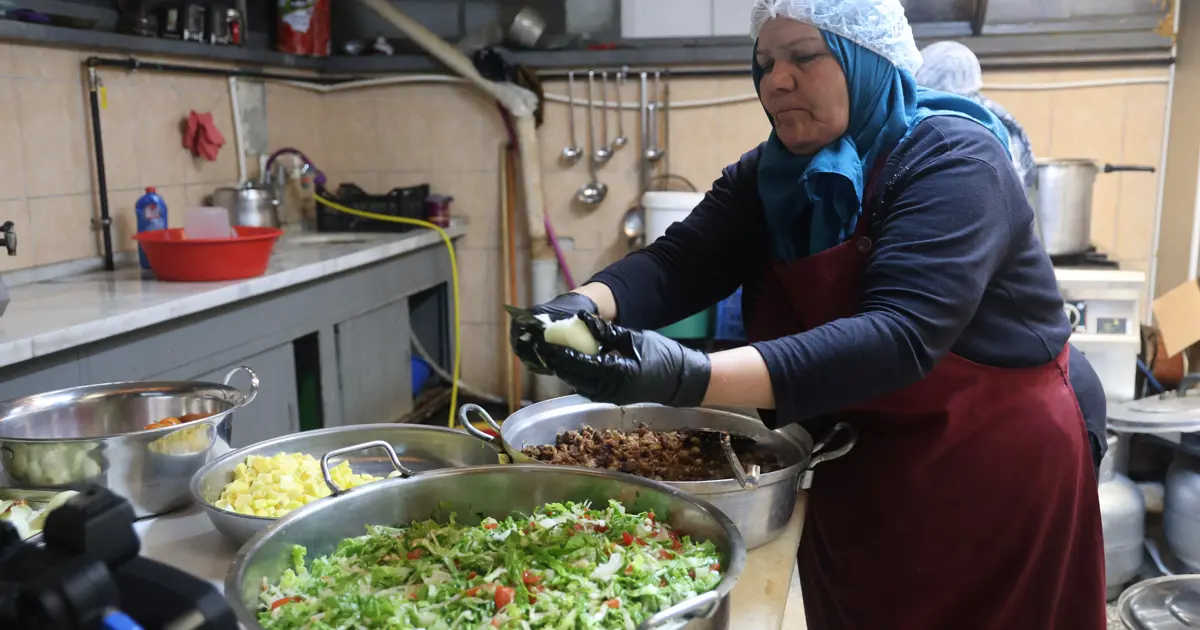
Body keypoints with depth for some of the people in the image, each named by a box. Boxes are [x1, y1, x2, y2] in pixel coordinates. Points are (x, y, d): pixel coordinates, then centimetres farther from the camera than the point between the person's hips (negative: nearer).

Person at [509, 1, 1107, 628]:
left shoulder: (953, 161, -20)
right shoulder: (771, 176, 0)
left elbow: (898, 336, -34)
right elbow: (677, 262, -13)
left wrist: (691, 378, -45)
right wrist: (582, 305, -35)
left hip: (989, 489, -5)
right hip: (846, 485, 6)